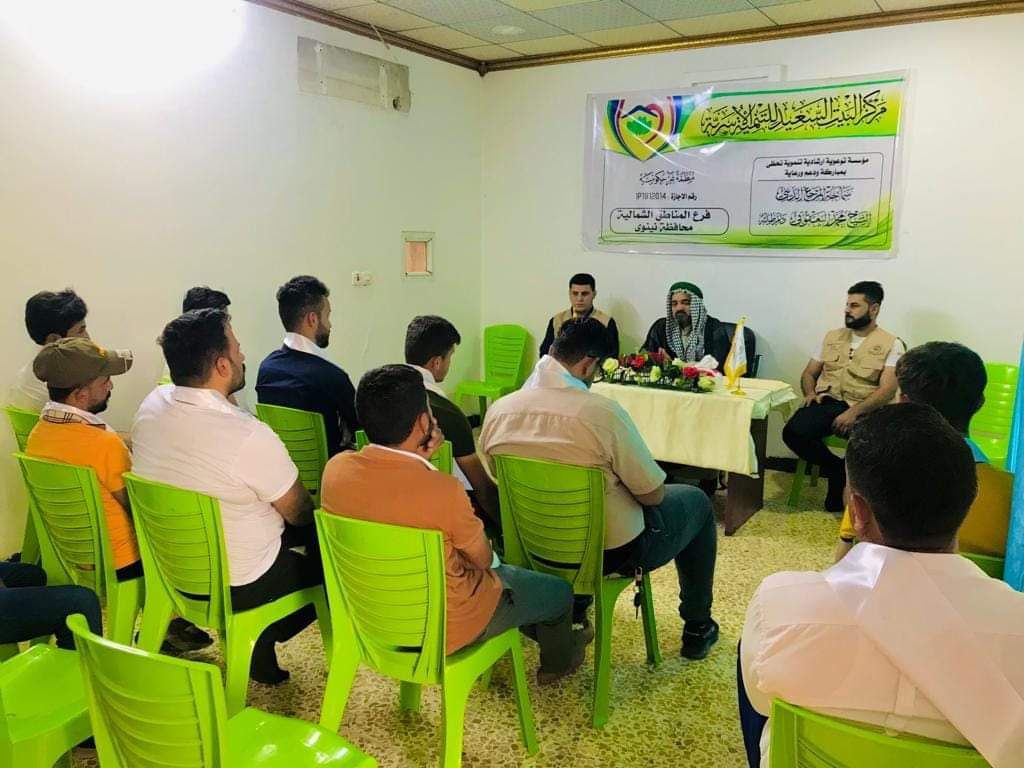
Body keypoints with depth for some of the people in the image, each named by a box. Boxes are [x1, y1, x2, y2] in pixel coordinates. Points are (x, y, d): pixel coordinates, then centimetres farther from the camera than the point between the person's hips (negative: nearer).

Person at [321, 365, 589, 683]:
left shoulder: (335, 468, -17)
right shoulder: (443, 489, -35)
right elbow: (483, 559, -15)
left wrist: (417, 459, -8)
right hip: (438, 628, -6)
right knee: (560, 591, 19)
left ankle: (542, 631, 50)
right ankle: (558, 660, 48)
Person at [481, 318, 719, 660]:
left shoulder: (497, 410, -11)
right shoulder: (604, 412, -28)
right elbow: (652, 495, -17)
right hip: (612, 552, -5)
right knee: (696, 501, 21)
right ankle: (697, 629, 33)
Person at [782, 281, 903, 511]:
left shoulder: (891, 344, 5)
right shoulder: (832, 336, 20)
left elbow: (887, 389, -7)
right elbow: (809, 373, 21)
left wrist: (854, 412, -23)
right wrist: (810, 393, -3)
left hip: (863, 410, -3)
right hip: (826, 402, 3)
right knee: (793, 432, -28)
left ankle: (842, 474, -2)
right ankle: (837, 470, -2)